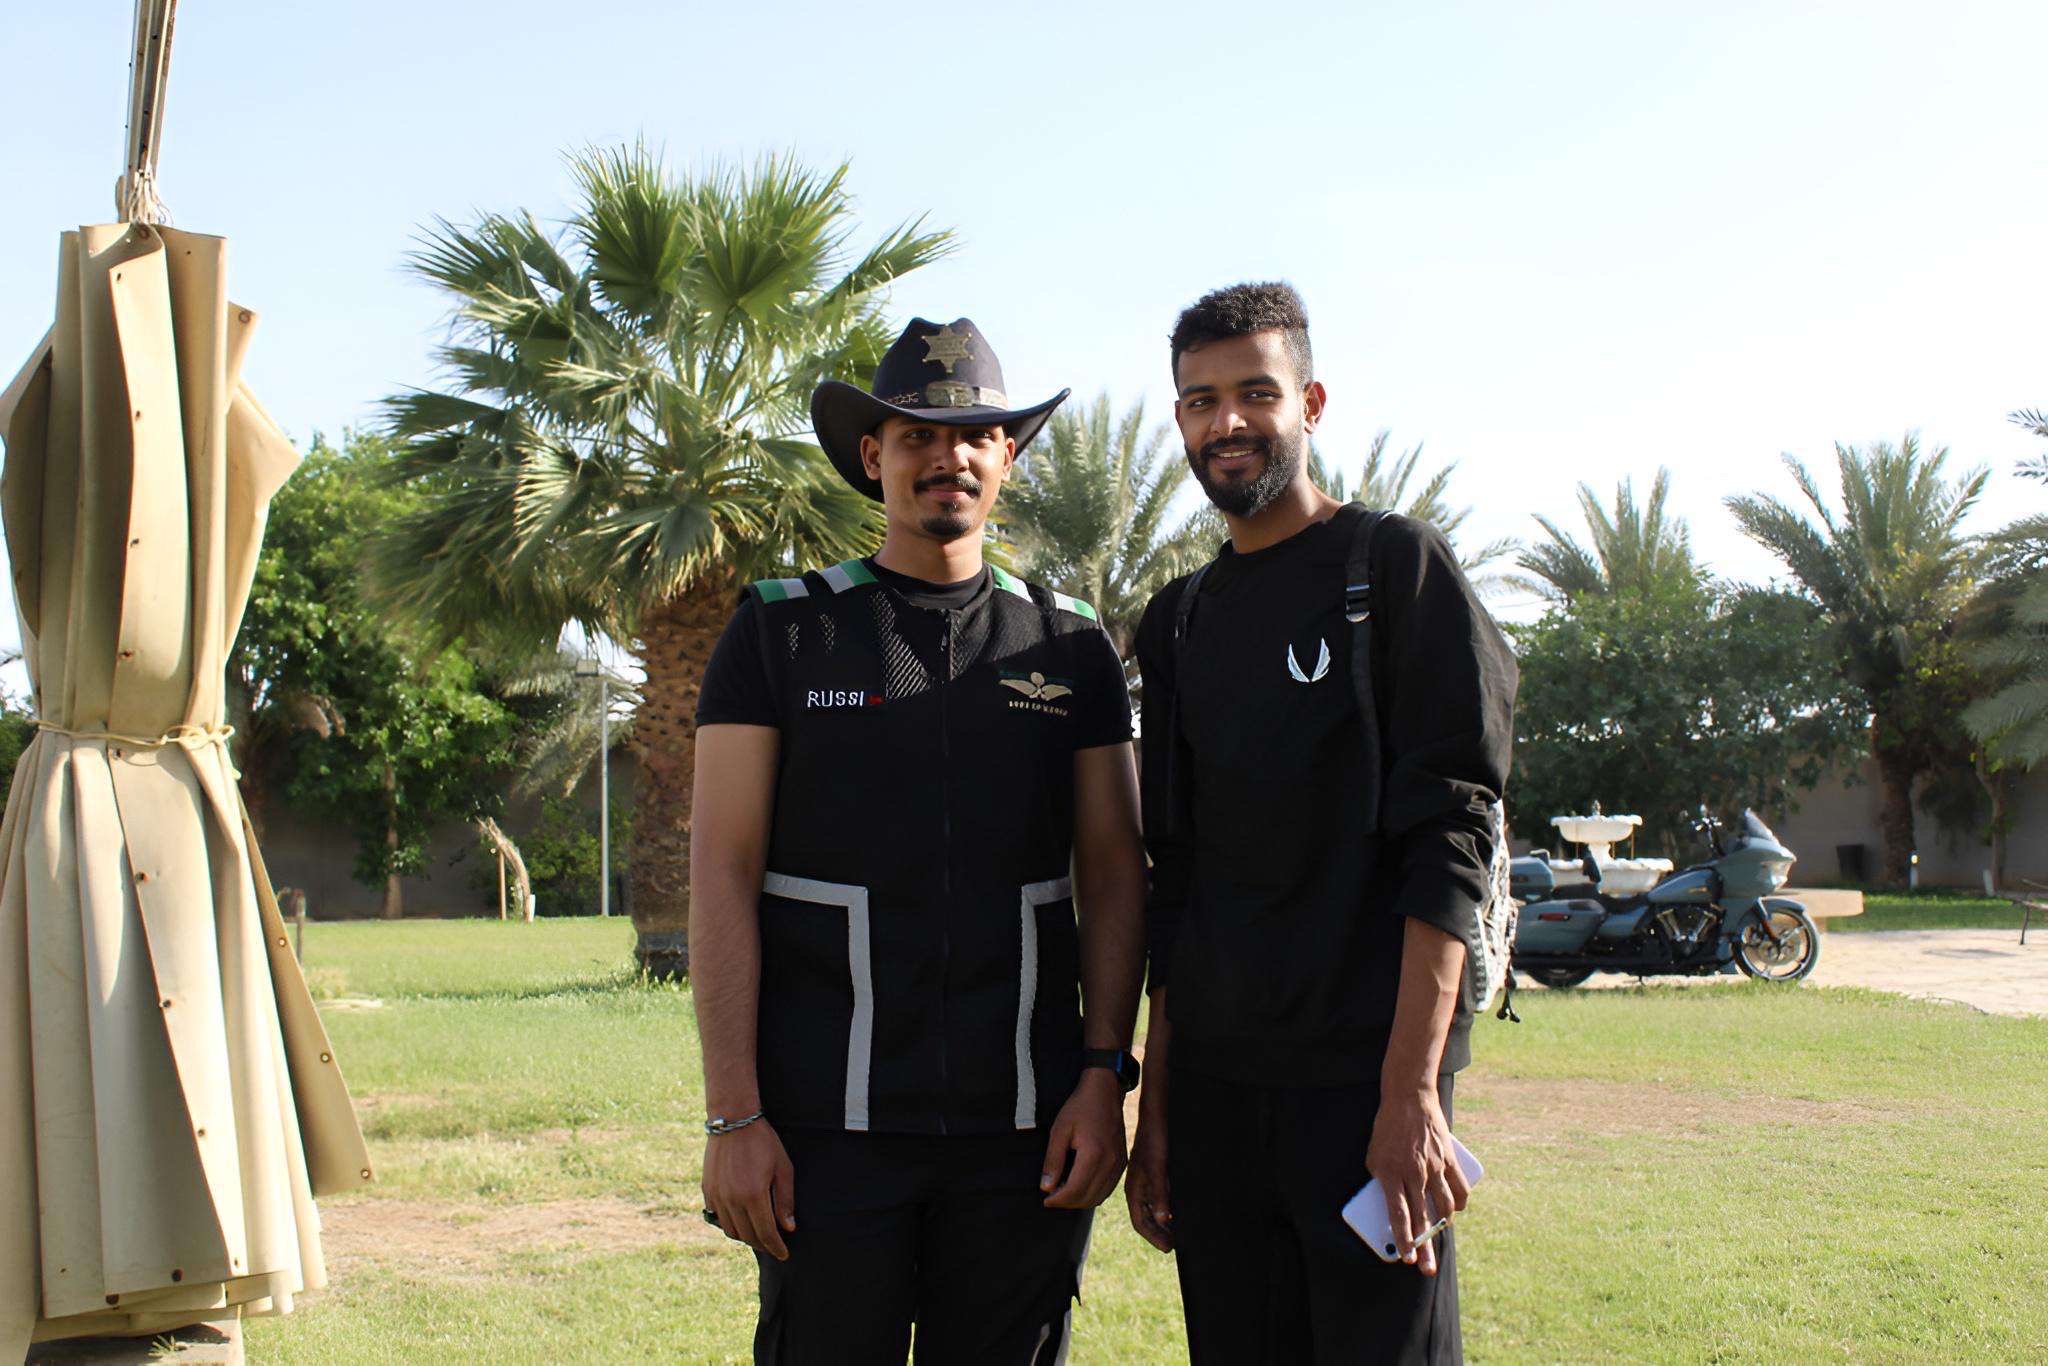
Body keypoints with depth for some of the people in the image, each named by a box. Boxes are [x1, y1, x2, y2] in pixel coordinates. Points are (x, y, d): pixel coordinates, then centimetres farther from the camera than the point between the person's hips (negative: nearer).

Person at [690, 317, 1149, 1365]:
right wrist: (732, 1117, -8)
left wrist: (1106, 1077, -1)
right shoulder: (781, 630, 3)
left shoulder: (1071, 646, 10)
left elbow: (1113, 880, 10)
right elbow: (720, 876, -1)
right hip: (827, 1124, -2)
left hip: (1024, 1125, 2)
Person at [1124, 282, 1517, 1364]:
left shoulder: (1396, 566, -3)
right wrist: (1155, 1102, 11)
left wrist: (1411, 1091, -18)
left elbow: (1448, 846, -10)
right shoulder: (1179, 621, 14)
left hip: (1362, 1074, -5)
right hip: (1215, 1086, 5)